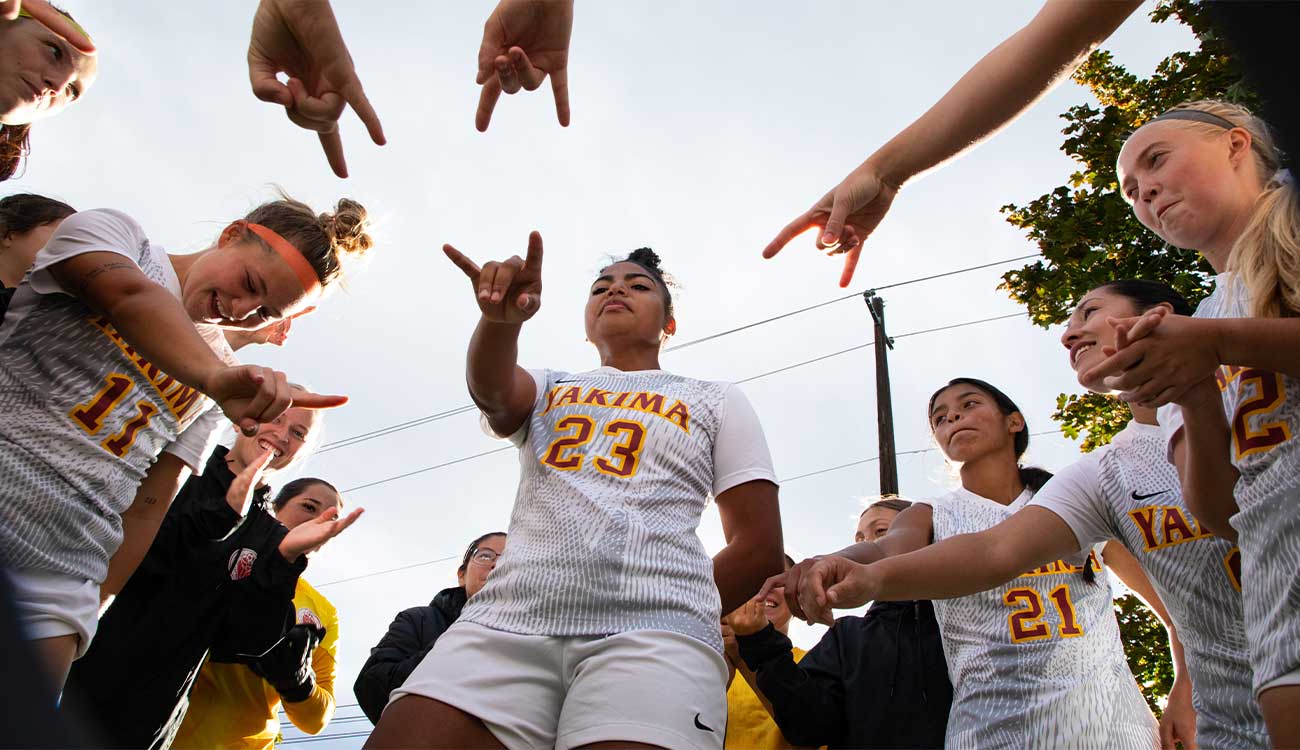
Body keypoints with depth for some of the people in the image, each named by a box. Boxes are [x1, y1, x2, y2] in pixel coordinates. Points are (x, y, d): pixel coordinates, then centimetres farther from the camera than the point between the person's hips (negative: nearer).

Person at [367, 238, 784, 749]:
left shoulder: (716, 400, 19)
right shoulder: (545, 390, 24)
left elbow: (760, 547, 13)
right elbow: (491, 390, -2)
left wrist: (668, 619, 9)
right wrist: (502, 315, -22)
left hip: (653, 632, -2)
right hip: (509, 619, 2)